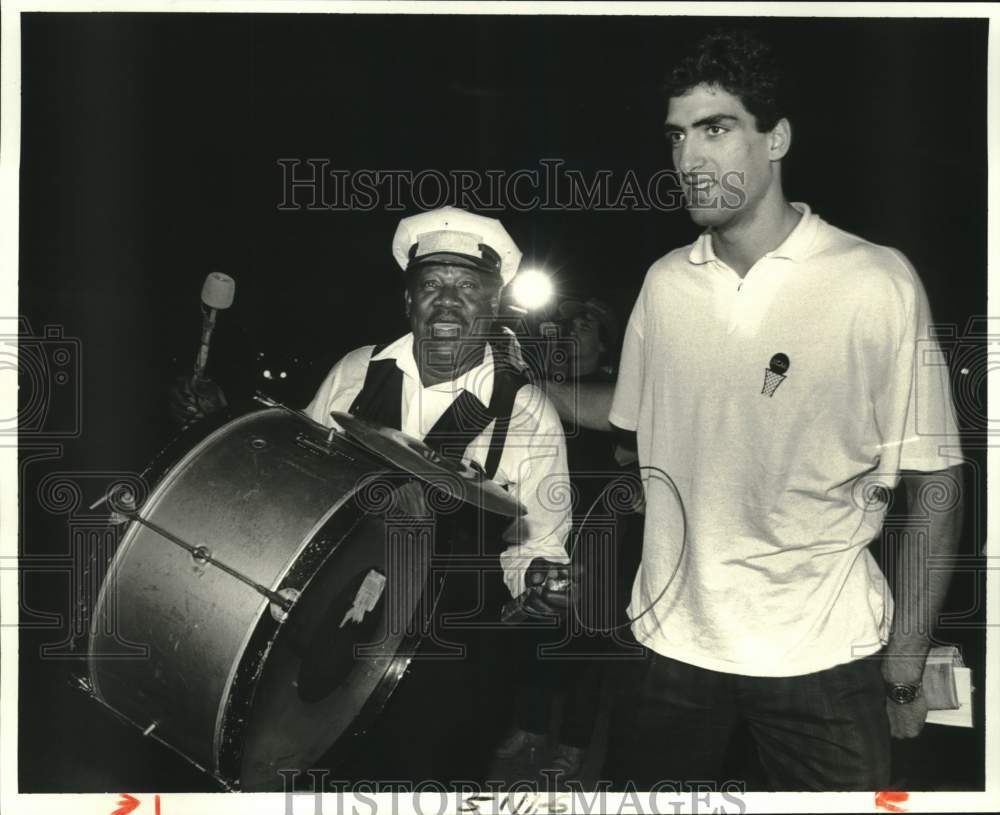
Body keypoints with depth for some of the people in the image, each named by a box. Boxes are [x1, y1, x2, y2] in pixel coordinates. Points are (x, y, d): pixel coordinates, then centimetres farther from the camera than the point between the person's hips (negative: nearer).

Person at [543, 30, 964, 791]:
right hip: (672, 643, 4)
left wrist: (905, 671, -7)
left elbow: (935, 488, -7)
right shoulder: (664, 283, 0)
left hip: (821, 658, -3)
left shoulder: (878, 283, -13)